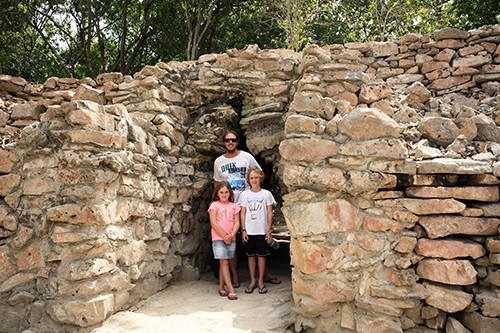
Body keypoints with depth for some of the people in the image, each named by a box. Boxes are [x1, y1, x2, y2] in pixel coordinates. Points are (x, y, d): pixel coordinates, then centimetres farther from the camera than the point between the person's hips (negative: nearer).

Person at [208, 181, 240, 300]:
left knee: (223, 263, 10)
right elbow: (213, 223, -7)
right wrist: (224, 236, -11)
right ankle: (231, 289, -7)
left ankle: (221, 287, 20)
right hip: (218, 238, -3)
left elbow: (237, 223, 4)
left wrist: (232, 235, -12)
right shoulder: (214, 205, -1)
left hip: (231, 238, 3)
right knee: (224, 262, -7)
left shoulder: (234, 206, 9)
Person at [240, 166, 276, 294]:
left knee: (261, 255, 5)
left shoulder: (266, 194, -2)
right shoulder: (244, 194, 3)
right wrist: (243, 230, 0)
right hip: (249, 231, 1)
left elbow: (269, 214, 0)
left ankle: (260, 281, 16)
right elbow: (242, 213, 5)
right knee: (251, 255, 8)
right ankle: (252, 281, 20)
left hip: (262, 231, -1)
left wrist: (269, 230, -4)